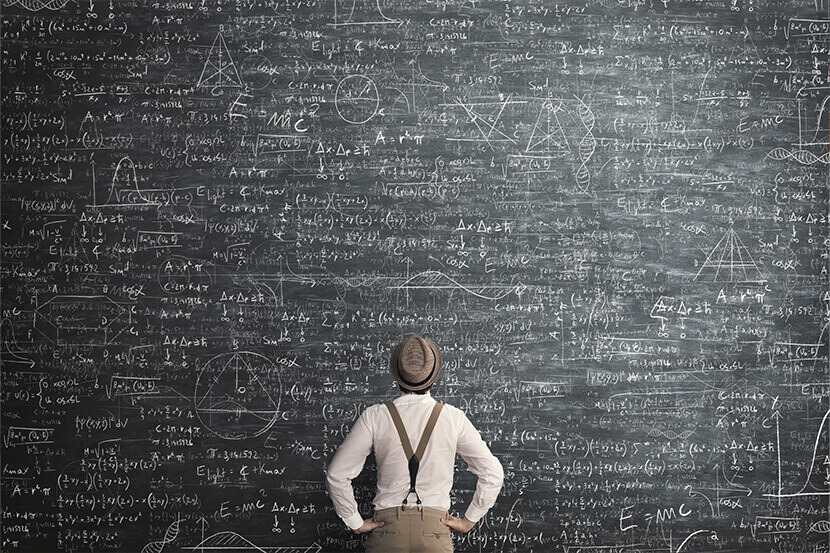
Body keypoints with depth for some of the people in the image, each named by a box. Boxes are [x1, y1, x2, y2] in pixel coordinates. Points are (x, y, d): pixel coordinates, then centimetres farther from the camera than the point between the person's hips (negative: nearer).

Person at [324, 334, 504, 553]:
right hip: (436, 530, 0)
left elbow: (336, 474, -3)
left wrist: (356, 523, 6)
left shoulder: (374, 417, -4)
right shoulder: (453, 417, -2)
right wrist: (468, 520, 8)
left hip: (387, 529, 0)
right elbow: (492, 474, 0)